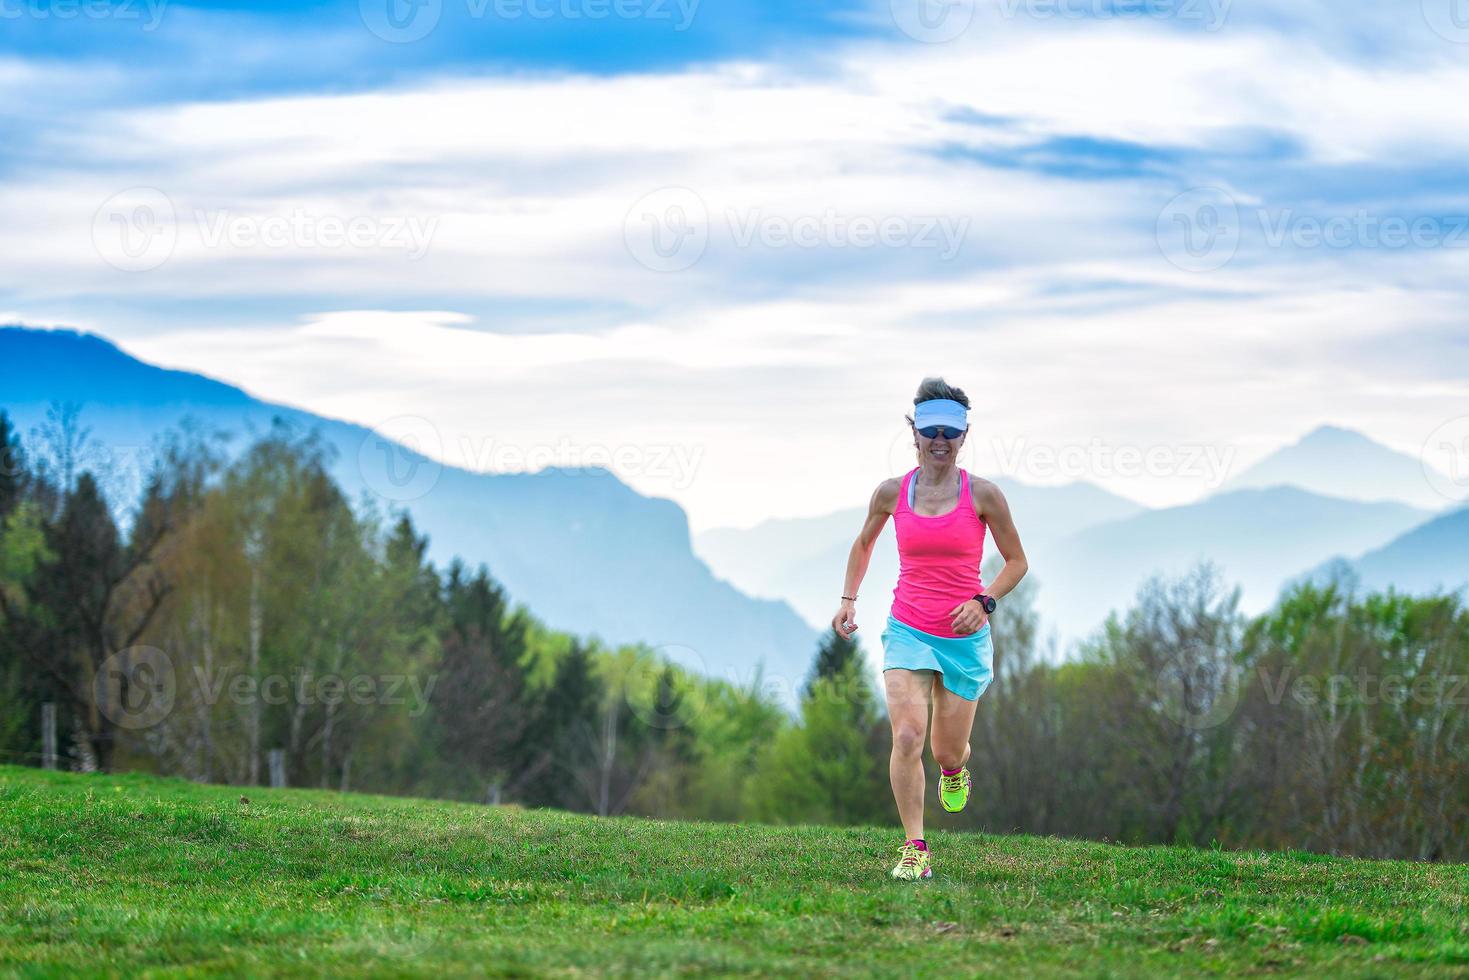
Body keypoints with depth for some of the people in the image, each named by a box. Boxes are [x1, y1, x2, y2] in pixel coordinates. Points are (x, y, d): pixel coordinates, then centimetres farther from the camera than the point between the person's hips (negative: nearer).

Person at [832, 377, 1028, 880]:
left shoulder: (983, 495, -5)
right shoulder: (891, 493, 0)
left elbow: (1016, 561, 4)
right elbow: (864, 543, 20)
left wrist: (984, 601, -10)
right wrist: (848, 598, 12)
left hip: (964, 636, 0)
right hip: (907, 631, 0)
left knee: (947, 750, 8)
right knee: (907, 736, -19)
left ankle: (954, 768, 47)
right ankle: (914, 850, -12)